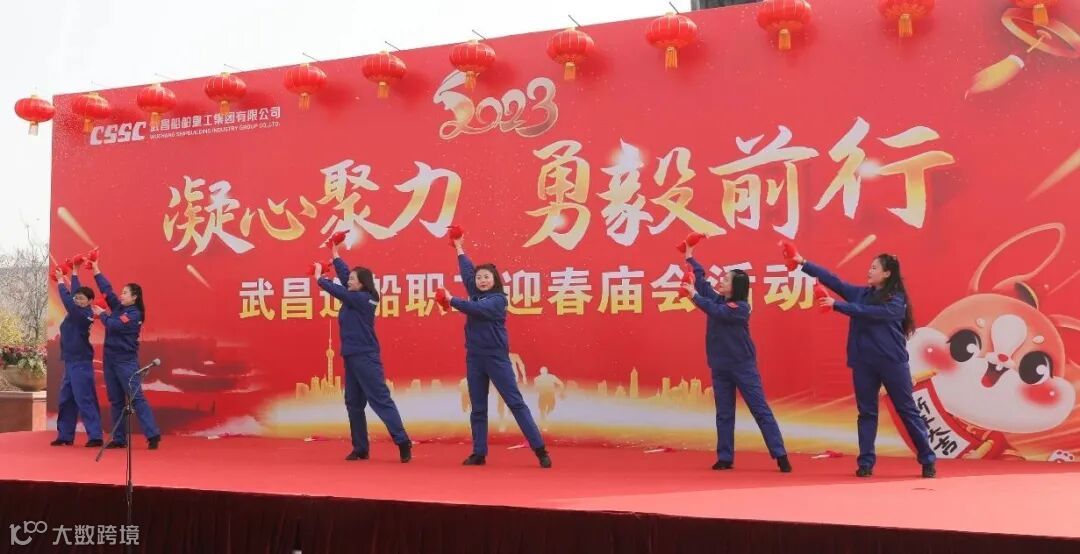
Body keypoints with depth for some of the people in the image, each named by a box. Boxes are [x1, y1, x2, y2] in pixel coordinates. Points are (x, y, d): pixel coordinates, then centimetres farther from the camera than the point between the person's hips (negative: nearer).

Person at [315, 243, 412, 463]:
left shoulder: (363, 298, -12)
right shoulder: (355, 298, 11)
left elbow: (337, 291, -12)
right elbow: (344, 274, 19)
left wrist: (319, 278, 3)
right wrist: (335, 255, 22)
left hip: (365, 358, -9)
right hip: (352, 357, 9)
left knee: (381, 400, -11)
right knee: (353, 403, 9)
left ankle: (403, 442, -11)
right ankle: (361, 448, 14)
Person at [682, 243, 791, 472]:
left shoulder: (741, 307, -12)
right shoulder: (718, 300, 6)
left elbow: (715, 311, -24)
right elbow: (702, 281, 10)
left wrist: (694, 296, -19)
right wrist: (690, 259, 8)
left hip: (743, 366, -6)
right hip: (720, 367, 6)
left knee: (761, 410, -3)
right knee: (724, 414, 8)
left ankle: (780, 455, -2)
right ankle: (725, 458, 13)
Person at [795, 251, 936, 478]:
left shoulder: (897, 300, -7)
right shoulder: (860, 293, 8)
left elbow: (869, 313, -20)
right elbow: (832, 280, 3)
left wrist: (837, 305, -23)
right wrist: (803, 263, -3)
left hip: (892, 361, -4)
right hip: (863, 362, 4)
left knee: (907, 410, 3)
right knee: (866, 412, 6)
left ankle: (927, 461, 11)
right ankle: (866, 463, 9)